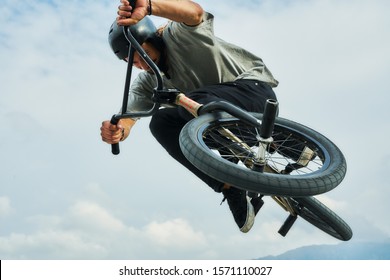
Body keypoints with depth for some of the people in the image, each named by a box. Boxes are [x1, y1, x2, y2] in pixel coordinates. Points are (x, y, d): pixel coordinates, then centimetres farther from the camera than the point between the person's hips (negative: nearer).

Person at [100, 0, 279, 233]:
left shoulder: (177, 33, -14)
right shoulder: (147, 82, 4)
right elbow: (128, 116, -10)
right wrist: (117, 130, -35)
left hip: (255, 89, -7)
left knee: (192, 102, -33)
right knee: (161, 123, -13)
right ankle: (230, 188, -12)